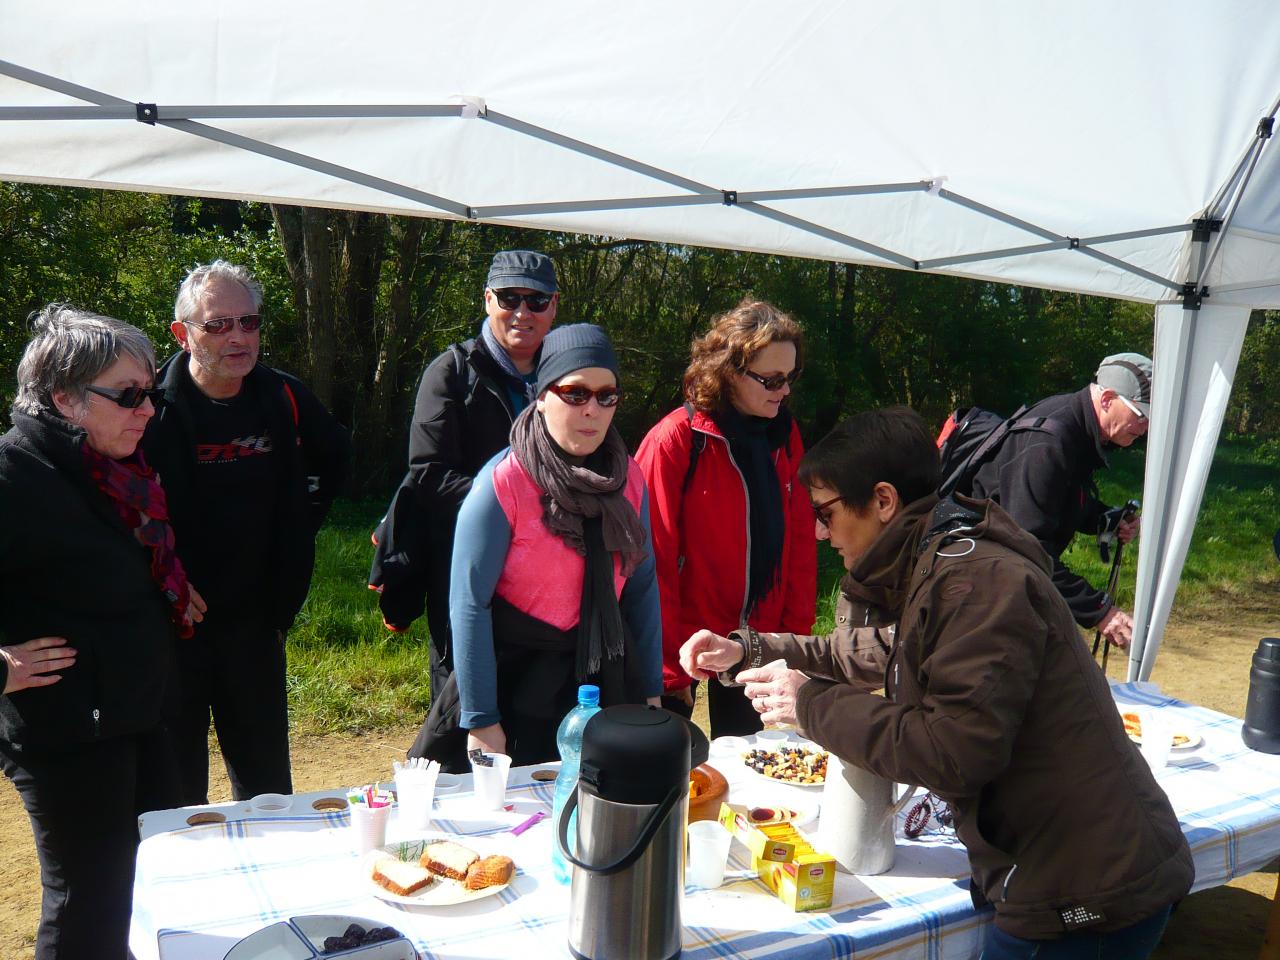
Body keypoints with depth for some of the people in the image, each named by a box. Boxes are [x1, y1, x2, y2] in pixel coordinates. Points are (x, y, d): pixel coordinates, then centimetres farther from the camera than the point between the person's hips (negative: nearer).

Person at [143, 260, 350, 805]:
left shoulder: (283, 399, -1)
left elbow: (335, 455, 19)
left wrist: (299, 527, 12)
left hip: (254, 622, 4)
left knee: (266, 782, 17)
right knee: (174, 797, 10)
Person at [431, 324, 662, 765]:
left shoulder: (627, 478, 0)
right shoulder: (502, 483, -15)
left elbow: (642, 588, 6)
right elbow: (469, 604, -15)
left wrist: (651, 690, 7)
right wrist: (480, 720, -14)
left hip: (606, 682, 5)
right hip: (519, 691, -4)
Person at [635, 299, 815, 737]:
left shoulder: (785, 436, 1)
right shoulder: (674, 440, -15)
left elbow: (800, 541, 6)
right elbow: (656, 560, -13)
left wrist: (796, 635, 1)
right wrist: (669, 664, -11)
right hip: (684, 639, -4)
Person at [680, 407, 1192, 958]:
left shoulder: (976, 580, -23)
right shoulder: (930, 572, 10)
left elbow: (957, 751, -29)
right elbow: (869, 654, 25)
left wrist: (811, 705, -18)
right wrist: (747, 651, 14)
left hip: (1093, 894, -9)